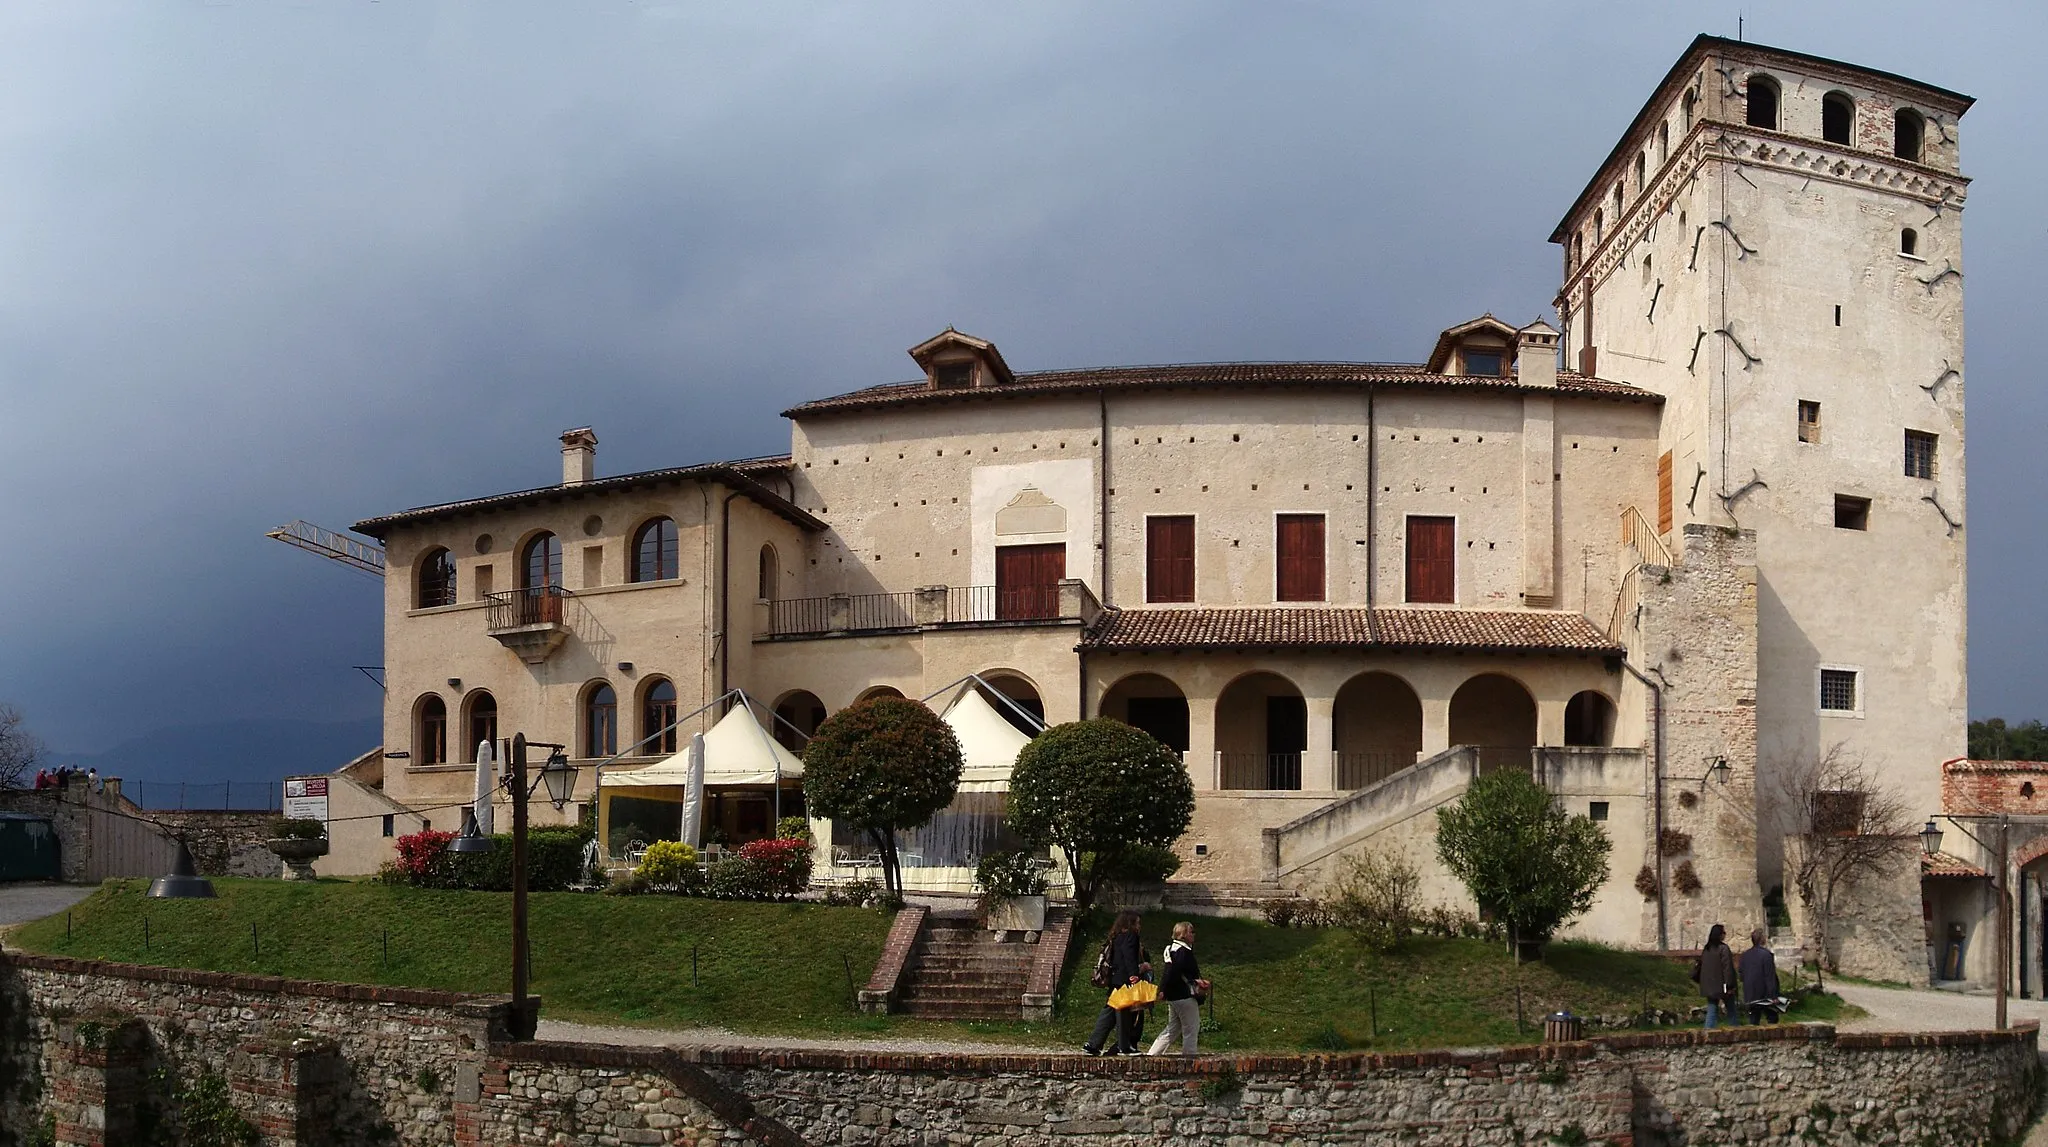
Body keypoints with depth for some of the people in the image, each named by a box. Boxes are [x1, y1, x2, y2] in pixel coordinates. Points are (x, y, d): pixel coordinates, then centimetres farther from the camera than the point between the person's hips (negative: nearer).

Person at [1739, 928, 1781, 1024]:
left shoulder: (1745, 955, 3)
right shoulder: (1766, 954, -15)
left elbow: (1741, 973, 8)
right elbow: (1770, 976, -15)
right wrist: (1773, 996, -13)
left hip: (1750, 995, 5)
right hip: (1764, 995, -5)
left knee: (1754, 1021, 10)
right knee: (1772, 1018, 5)